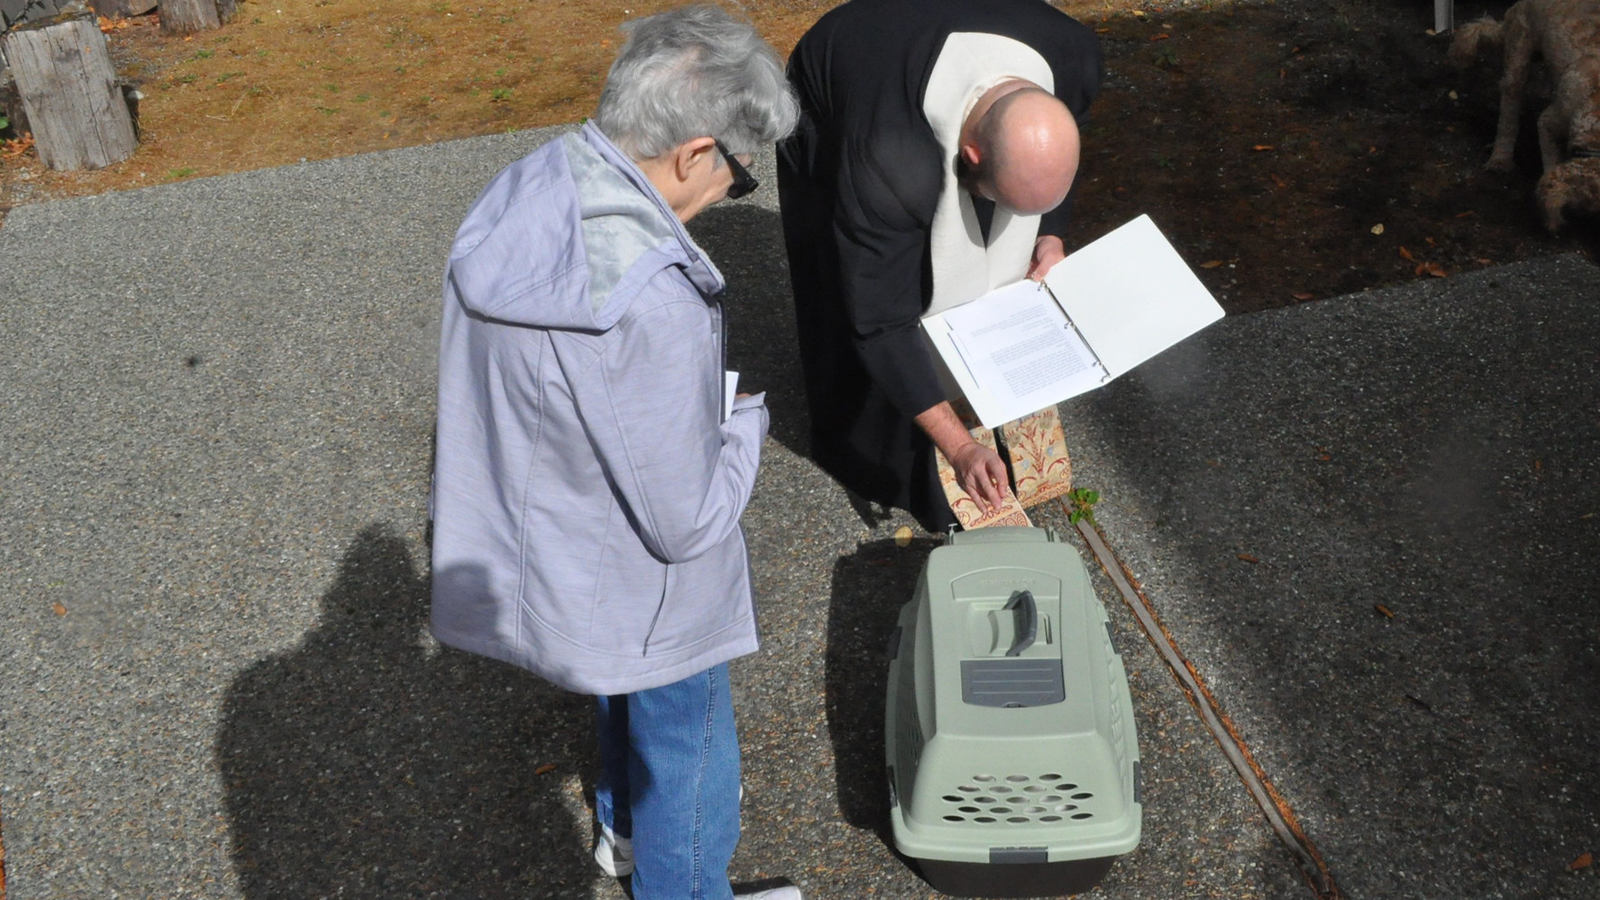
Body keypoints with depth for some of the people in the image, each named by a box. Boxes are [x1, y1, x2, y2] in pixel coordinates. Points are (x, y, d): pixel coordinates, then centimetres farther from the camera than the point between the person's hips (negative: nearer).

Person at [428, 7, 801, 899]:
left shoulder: (517, 199, -13)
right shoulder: (651, 302, -39)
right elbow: (687, 524, -28)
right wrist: (745, 419, -9)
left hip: (536, 551, 8)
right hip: (636, 592, -8)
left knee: (627, 701, 36)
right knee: (688, 754, 22)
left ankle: (627, 826, 63)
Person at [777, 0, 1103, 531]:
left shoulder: (1075, 59, -33)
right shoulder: (890, 167, -48)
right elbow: (879, 322, -37)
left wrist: (1050, 233, -17)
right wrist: (957, 446, -36)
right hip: (833, 116, -4)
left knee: (986, 278, 6)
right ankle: (877, 462, 22)